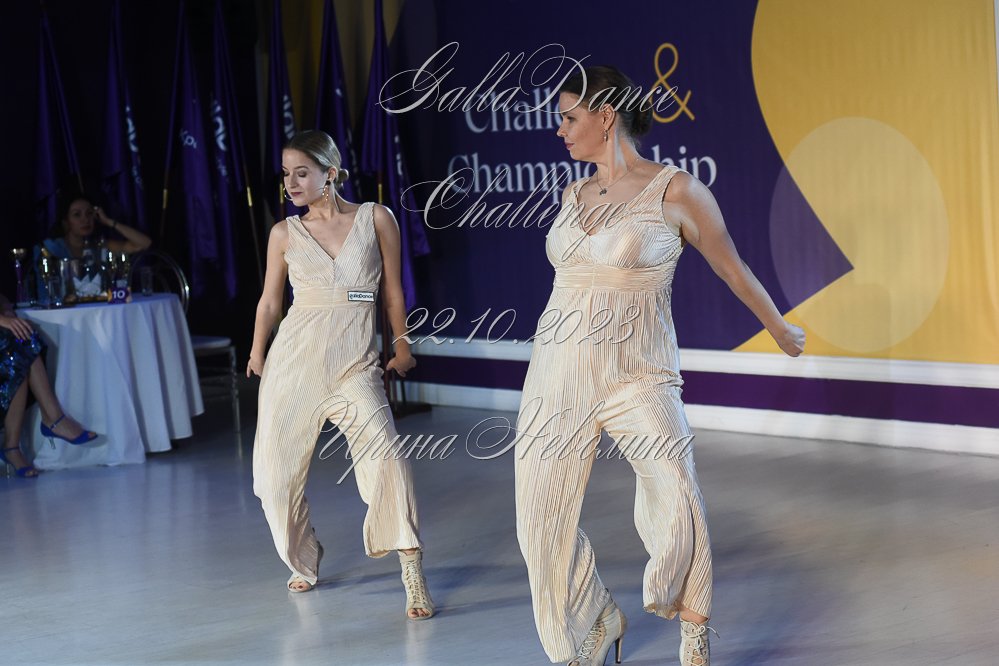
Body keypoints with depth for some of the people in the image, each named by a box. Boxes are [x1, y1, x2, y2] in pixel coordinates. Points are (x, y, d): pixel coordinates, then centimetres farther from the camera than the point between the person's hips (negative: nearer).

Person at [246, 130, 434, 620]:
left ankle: (414, 578, -16)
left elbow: (392, 290, 10)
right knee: (277, 474, 5)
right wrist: (257, 353, 23)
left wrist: (401, 346, 14)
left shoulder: (376, 219, 2)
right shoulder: (285, 233, 6)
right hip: (293, 359, 2)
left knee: (385, 461, -20)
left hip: (355, 364, -2)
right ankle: (303, 563, 29)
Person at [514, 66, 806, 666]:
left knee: (676, 506, -23)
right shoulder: (574, 195, 9)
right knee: (542, 523, 4)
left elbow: (731, 267, 6)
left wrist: (781, 330, 17)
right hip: (558, 373, 5)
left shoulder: (674, 190, -7)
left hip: (638, 378, -5)